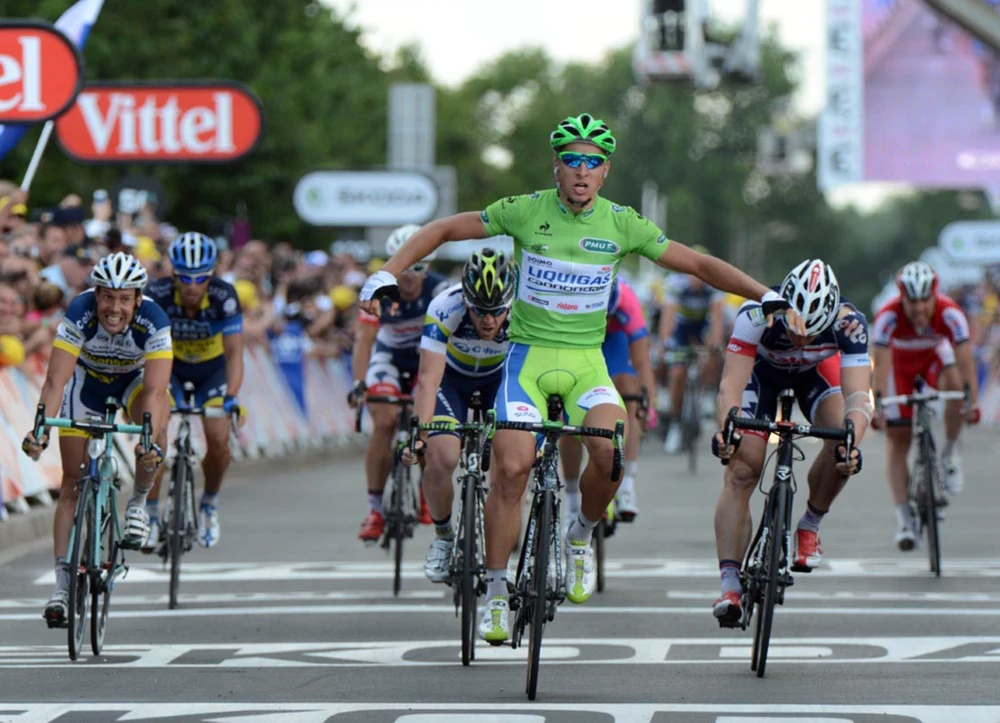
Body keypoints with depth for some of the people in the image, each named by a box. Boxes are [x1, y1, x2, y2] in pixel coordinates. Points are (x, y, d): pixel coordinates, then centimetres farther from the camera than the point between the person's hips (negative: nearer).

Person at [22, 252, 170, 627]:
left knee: (155, 430, -33)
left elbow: (155, 391, -41)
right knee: (73, 480, -7)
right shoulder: (80, 315, -34)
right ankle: (62, 584, -5)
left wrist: (151, 439, -57)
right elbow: (55, 381, -39)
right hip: (87, 380, 0)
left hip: (135, 380, 0)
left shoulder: (153, 322, -34)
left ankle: (138, 504, -6)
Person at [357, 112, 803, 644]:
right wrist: (385, 277, -8)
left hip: (586, 361, 1)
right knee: (512, 466, -19)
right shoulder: (525, 212, -6)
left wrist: (769, 298, -2)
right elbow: (443, 230, 3)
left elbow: (699, 265, 5)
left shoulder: (622, 224, -2)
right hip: (528, 356, -1)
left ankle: (582, 535, 5)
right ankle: (495, 592, -4)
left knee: (612, 451, -26)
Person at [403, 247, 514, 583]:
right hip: (452, 375, -1)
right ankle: (443, 535, 5)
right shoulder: (445, 309, -37)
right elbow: (429, 378, -39)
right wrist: (421, 431, -52)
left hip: (501, 376, 1)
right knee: (441, 457, -20)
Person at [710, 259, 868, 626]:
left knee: (841, 443, -27)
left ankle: (809, 527, -1)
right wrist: (727, 430, -64)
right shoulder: (757, 314, -40)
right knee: (741, 470, -17)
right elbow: (732, 384, -45)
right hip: (762, 370, -1)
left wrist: (851, 443, -63)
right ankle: (729, 586, -19)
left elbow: (858, 395, -44)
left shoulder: (849, 324, -37)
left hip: (816, 372, 1)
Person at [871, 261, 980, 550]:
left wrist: (973, 401, -48)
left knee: (955, 385, -34)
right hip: (900, 363, 0)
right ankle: (905, 521, -5)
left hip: (935, 356, 0)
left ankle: (950, 455, -9)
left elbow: (965, 358, -38)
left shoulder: (950, 314, -33)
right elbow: (881, 363, -38)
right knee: (897, 439, -9)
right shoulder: (888, 317, -35)